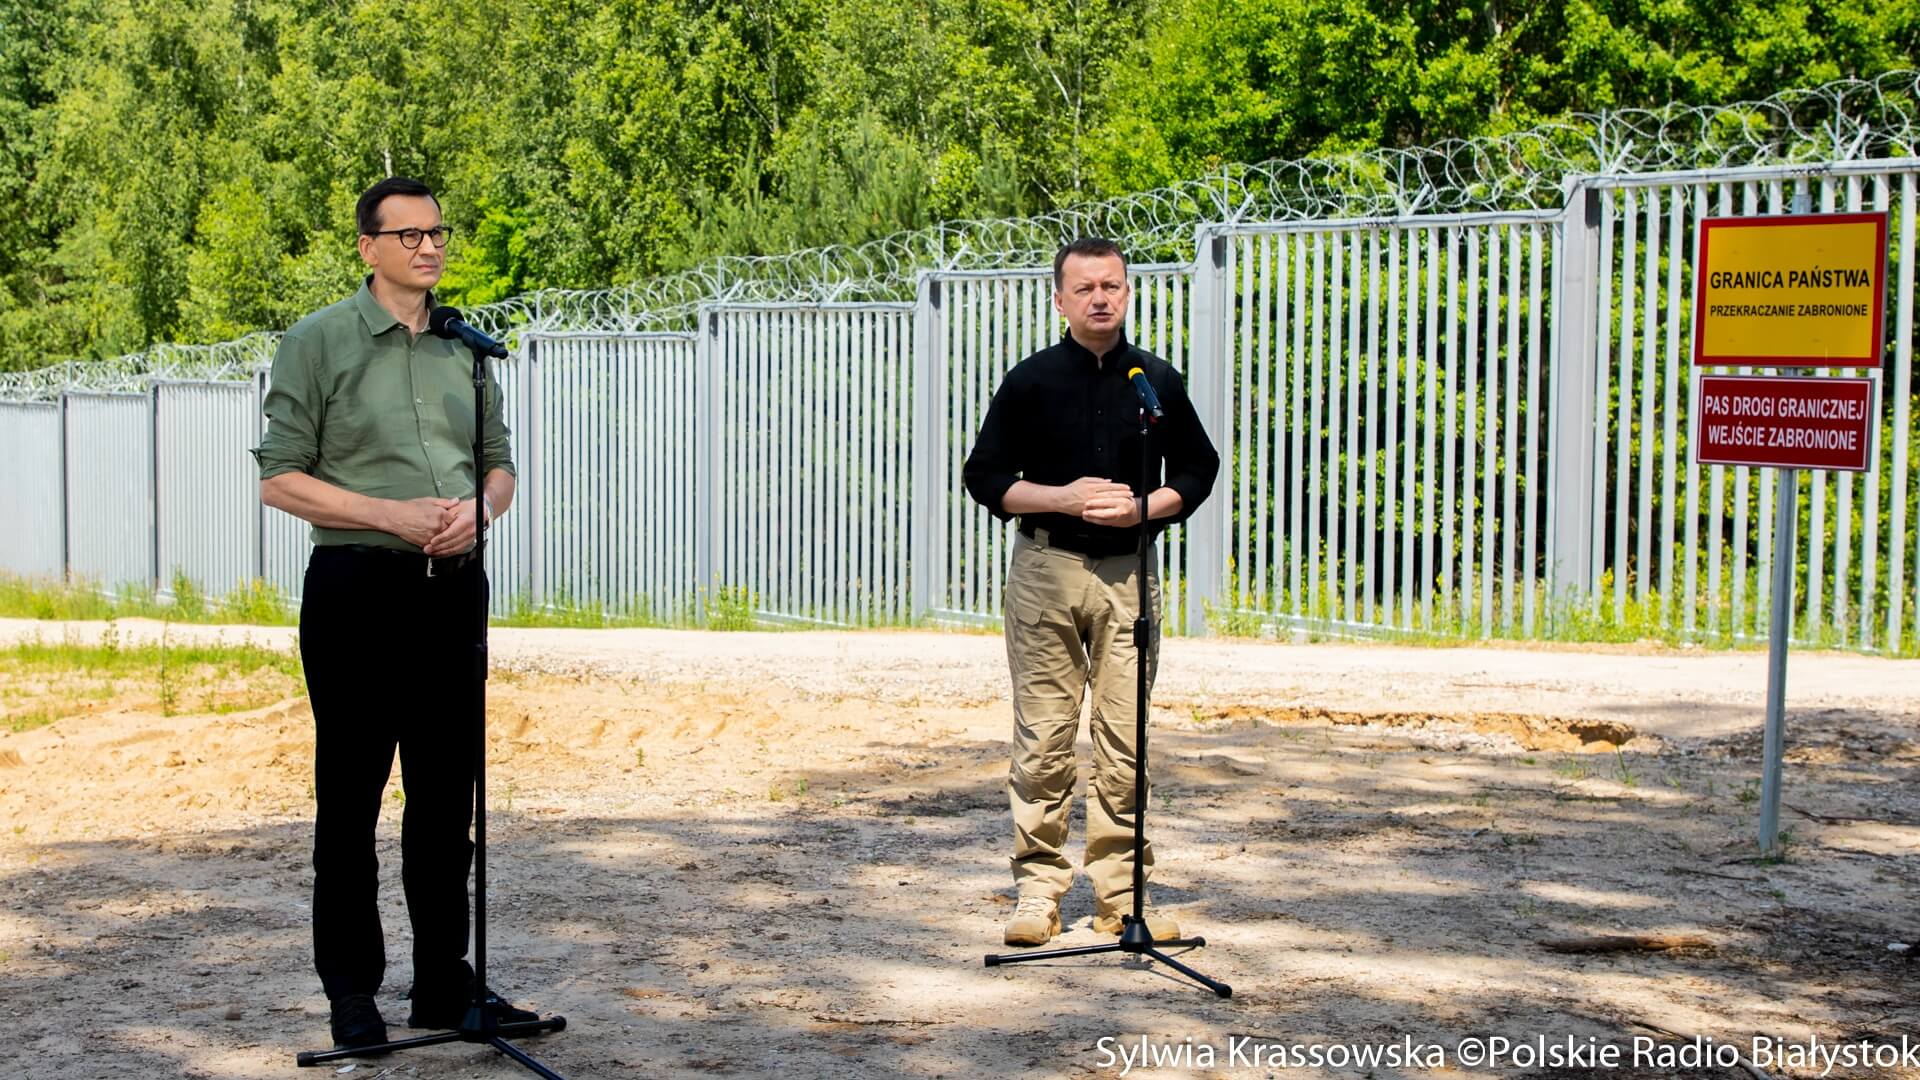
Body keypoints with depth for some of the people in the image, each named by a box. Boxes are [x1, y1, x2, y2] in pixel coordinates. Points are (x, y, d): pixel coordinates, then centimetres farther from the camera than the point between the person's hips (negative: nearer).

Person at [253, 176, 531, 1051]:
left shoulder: (466, 345, 13)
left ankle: (444, 982, 18)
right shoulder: (320, 340, -1)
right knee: (350, 792, 1)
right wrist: (393, 514, -15)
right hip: (357, 585, -4)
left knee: (446, 790, 9)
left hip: (454, 585, 5)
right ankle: (352, 992, 11)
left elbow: (500, 464, 18)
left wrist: (477, 507, -5)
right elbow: (281, 479, -5)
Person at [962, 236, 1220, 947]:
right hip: (1045, 568, -1)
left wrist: (1144, 506, -5)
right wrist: (1063, 498, -11)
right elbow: (984, 475, 4)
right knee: (1043, 737, 0)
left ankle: (1120, 894, 10)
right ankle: (1038, 888, 8)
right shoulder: (1031, 380, 3)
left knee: (1124, 740, 2)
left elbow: (1198, 468, 15)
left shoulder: (1158, 381, 8)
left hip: (1128, 571, 1)